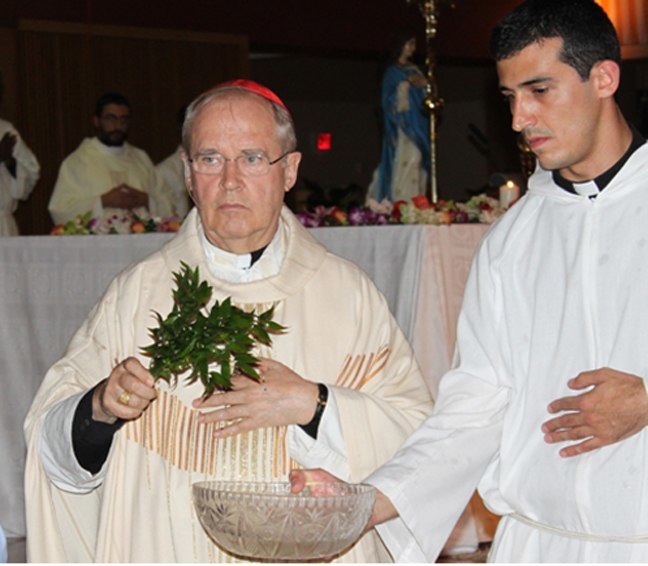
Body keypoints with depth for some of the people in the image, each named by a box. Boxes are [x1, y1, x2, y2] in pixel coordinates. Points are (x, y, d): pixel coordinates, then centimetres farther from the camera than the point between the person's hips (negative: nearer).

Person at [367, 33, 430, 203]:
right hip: (402, 123, -6)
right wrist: (406, 84, -15)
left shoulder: (415, 70, 21)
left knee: (417, 161, -1)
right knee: (407, 159, -18)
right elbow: (388, 98, -6)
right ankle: (400, 201, -20)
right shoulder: (392, 72, 3)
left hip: (418, 124, 6)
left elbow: (425, 95, 18)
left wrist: (425, 84, -2)